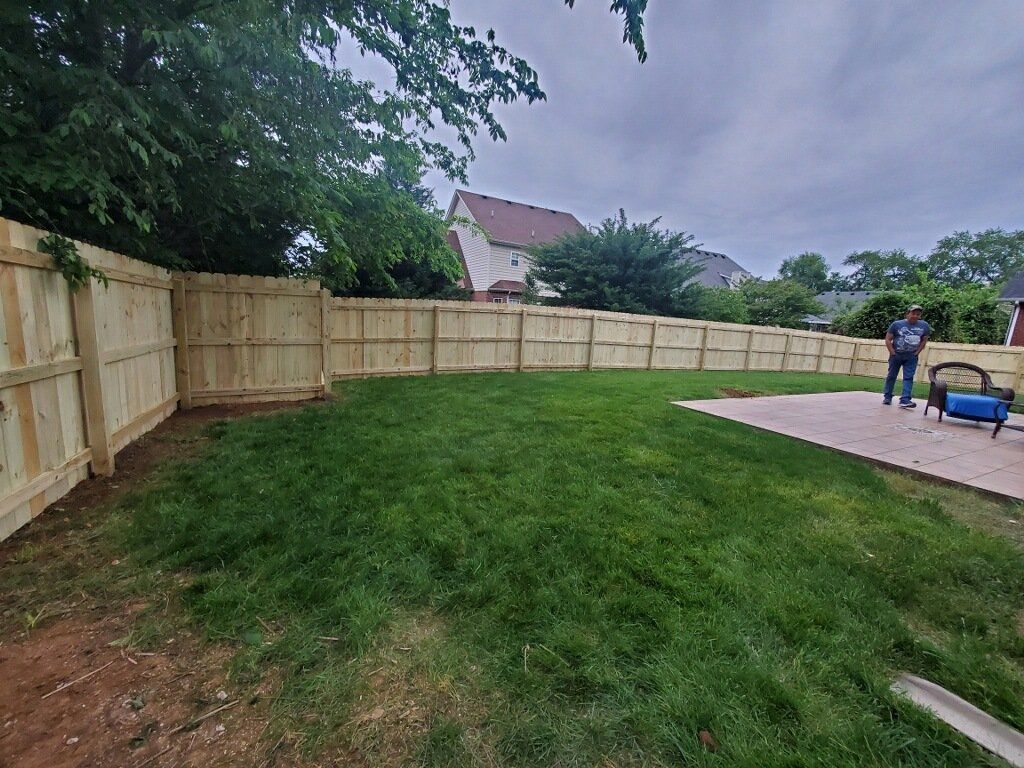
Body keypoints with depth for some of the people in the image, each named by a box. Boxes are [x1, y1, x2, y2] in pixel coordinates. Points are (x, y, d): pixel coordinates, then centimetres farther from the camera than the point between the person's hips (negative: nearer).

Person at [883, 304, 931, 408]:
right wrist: (893, 353, -9)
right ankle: (887, 397, 16)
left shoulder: (924, 326, 1)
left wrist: (917, 352, 2)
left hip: (911, 357, 2)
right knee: (891, 376, 6)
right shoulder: (897, 324, -7)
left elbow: (924, 340, 11)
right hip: (896, 355, -2)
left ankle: (905, 400, -8)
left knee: (908, 378, -5)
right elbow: (888, 339, -4)